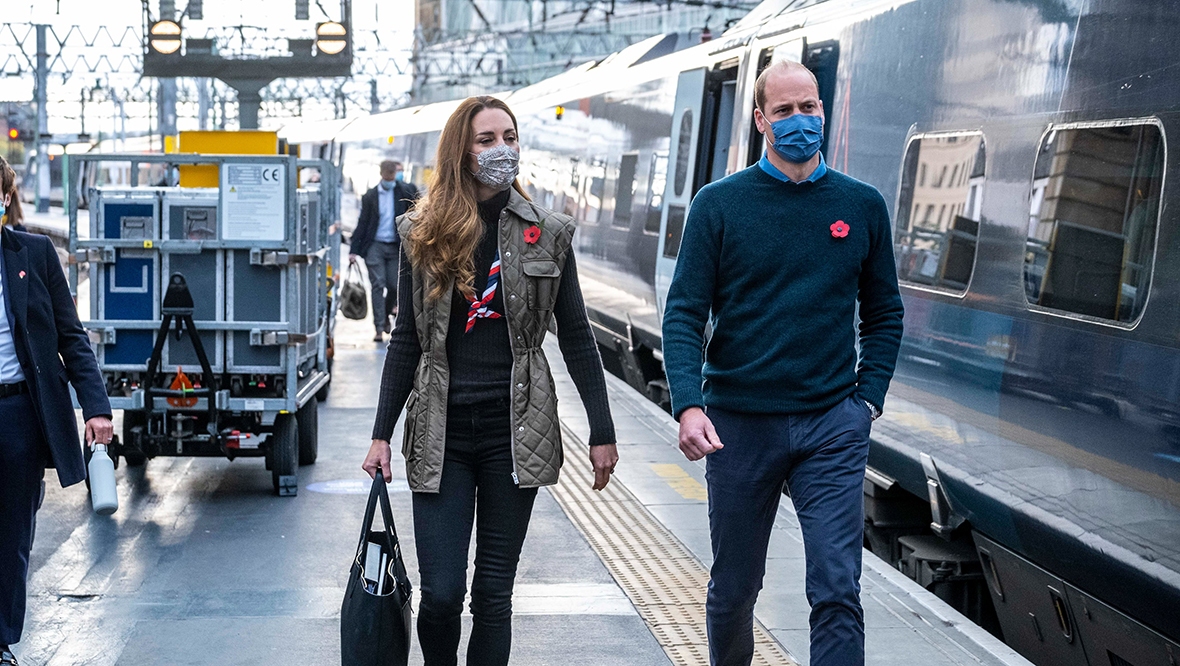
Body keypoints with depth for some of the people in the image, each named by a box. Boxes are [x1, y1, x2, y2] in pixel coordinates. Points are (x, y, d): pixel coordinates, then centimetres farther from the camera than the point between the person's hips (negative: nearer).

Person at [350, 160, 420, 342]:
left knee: (394, 286, 2)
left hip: (395, 247, 1)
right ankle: (379, 327, -7)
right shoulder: (370, 196, 4)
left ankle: (385, 315, 30)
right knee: (378, 285, -7)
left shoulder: (403, 191, 6)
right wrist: (354, 250, 1)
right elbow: (362, 223, 4)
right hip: (375, 246, -1)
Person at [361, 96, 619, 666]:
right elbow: (406, 340, 7)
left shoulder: (547, 233, 2)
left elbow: (576, 338, 5)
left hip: (515, 432, 0)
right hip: (440, 433, 0)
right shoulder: (423, 234, 4)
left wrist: (601, 431, 2)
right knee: (441, 592, -4)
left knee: (493, 592, 5)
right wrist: (382, 434, 4)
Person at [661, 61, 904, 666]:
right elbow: (684, 314, -5)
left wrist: (868, 397, 2)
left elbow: (883, 314, 14)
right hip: (739, 426, 0)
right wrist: (688, 404, -18)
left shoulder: (862, 206, 6)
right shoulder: (720, 204, -1)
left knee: (837, 592, -7)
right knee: (733, 589, 13)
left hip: (832, 428, 1)